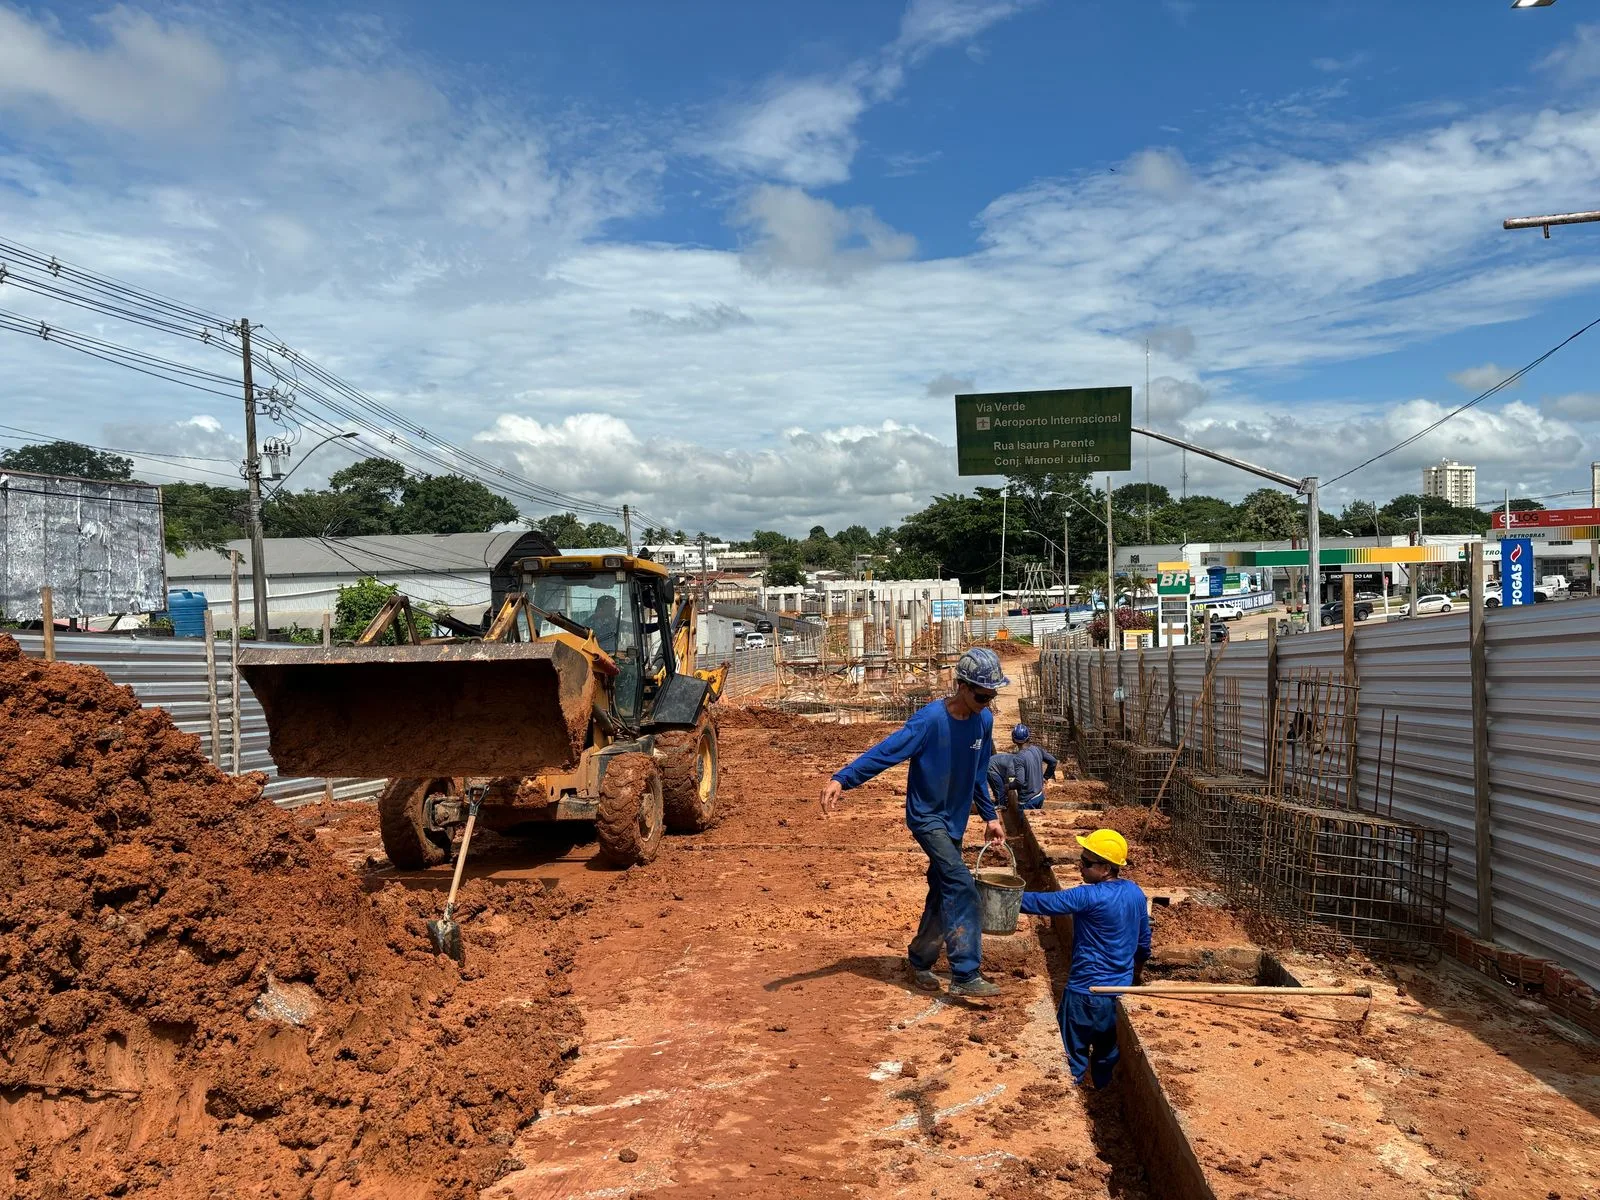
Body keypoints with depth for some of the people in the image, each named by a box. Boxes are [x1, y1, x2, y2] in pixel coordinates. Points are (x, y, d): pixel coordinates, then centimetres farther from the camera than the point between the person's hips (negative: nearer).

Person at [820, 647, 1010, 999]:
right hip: (926, 816, -7)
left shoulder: (984, 720, -3)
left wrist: (990, 816, 14)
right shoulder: (930, 719, -23)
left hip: (955, 820, 7)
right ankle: (965, 976, -15)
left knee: (943, 894, 13)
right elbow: (885, 751, -28)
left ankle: (920, 960, 31)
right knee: (961, 886, -18)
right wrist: (841, 780, -38)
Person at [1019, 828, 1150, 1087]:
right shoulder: (1136, 893, -1)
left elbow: (1044, 902, -24)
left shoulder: (1090, 896, -24)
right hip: (1121, 989, 7)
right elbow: (1144, 942, 11)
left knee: (1075, 1055, 6)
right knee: (1108, 1052, 20)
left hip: (1086, 991, -7)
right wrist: (1135, 973, 27)